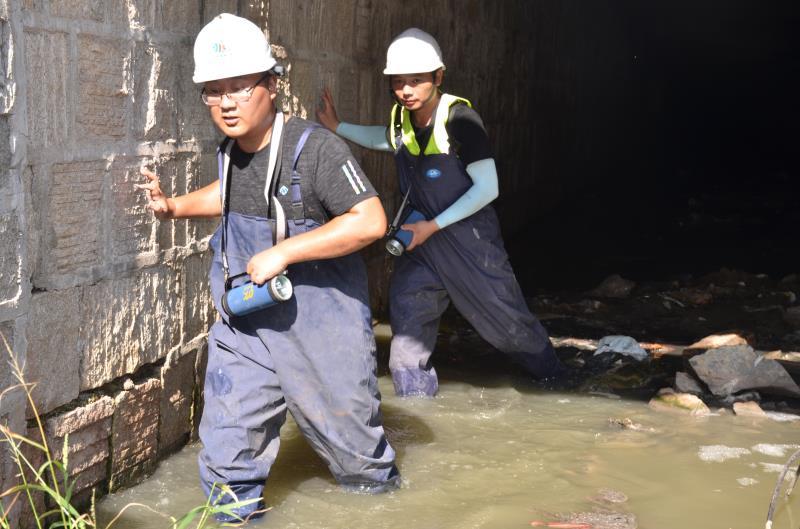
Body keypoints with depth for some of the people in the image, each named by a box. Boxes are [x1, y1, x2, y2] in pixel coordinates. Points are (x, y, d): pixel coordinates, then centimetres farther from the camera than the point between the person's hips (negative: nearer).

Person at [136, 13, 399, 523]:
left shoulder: (315, 147, -22)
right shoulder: (232, 152, 1)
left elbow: (371, 221, -29)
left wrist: (283, 252, -28)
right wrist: (174, 206, 9)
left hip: (320, 319, -5)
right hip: (246, 321, 5)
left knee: (343, 413, 16)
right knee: (227, 442, 0)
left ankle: (375, 477, 45)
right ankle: (234, 511, 20)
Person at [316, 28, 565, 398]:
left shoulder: (459, 118, -23)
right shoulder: (401, 117, -4)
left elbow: (487, 188, -21)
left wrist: (433, 226, -21)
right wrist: (336, 127, 11)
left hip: (468, 235, -5)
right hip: (421, 236, 5)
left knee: (505, 317, 7)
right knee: (406, 316, -3)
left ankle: (554, 376, 33)